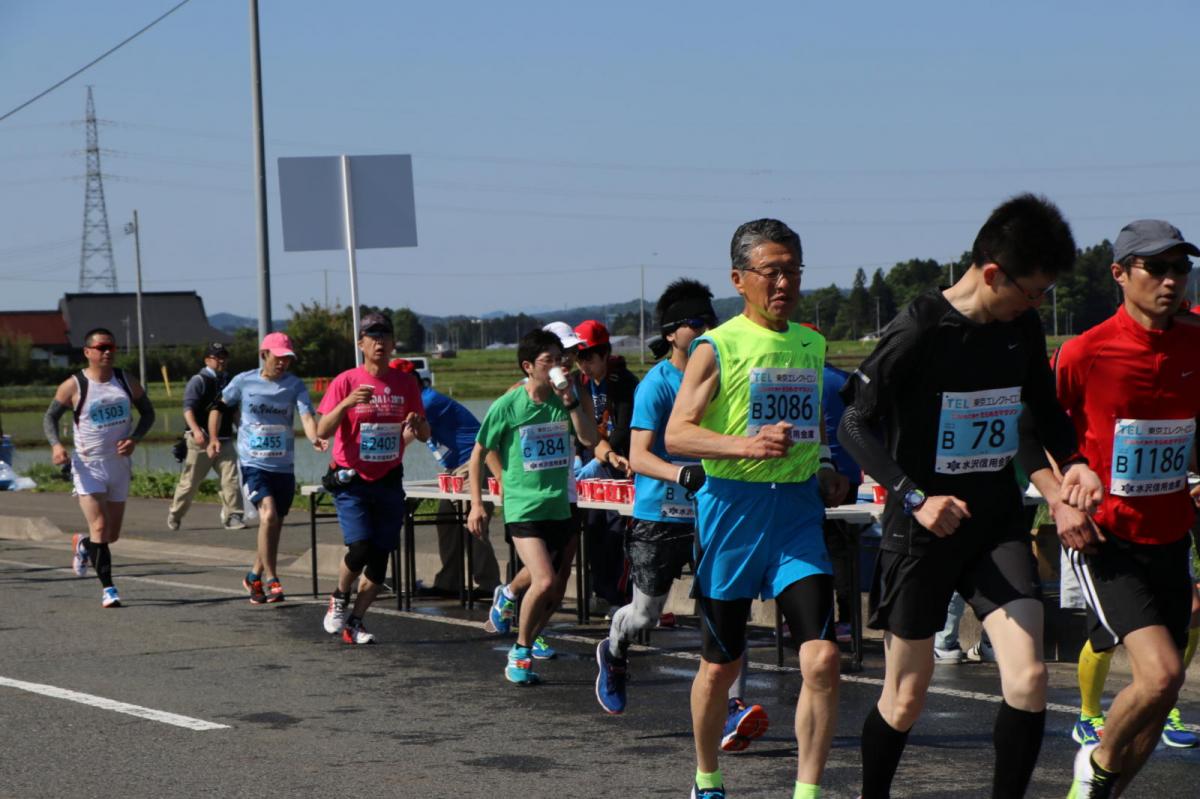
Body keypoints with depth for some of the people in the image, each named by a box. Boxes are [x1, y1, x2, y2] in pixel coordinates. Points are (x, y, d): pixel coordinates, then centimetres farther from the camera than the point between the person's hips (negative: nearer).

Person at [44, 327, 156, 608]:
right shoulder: (73, 386, -8)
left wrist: (134, 439, -6)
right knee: (100, 527, -15)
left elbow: (147, 412, 13)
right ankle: (108, 589, -9)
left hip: (119, 465, 4)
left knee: (112, 534, 12)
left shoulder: (127, 382, 3)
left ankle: (82, 544, 44)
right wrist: (56, 445, -19)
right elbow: (50, 417, 0)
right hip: (88, 466, -4)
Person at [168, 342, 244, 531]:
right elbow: (188, 408, -16)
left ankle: (232, 516, -9)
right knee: (190, 482, 5)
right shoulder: (198, 381, -5)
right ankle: (174, 515, 22)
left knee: (231, 479, -10)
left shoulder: (228, 381, 15)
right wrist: (196, 430, -31)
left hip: (224, 439, 5)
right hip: (201, 441, -5)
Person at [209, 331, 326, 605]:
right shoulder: (244, 382, -1)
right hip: (253, 464, -3)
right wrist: (213, 439, 2)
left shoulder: (295, 385, -1)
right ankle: (271, 581, -16)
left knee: (274, 526, 11)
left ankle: (255, 575, 33)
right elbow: (219, 407, 14)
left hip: (284, 467, 3)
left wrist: (315, 438, -36)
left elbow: (307, 416, -16)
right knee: (268, 514, -23)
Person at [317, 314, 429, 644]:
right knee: (360, 547, -17)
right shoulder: (346, 381, -5)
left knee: (381, 556, 1)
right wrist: (347, 403, -28)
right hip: (352, 481, -3)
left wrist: (417, 424, -15)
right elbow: (322, 431, -12)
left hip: (389, 481, 4)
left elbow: (424, 435, 9)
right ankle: (339, 600, 11)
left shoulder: (406, 383, 4)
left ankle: (354, 622, 15)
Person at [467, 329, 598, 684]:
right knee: (544, 582, -22)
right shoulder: (508, 405, -8)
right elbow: (479, 452, 0)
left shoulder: (564, 399, 4)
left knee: (551, 595, 9)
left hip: (558, 507, 5)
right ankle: (520, 653, -3)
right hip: (523, 507, -5)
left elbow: (590, 439, -8)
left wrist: (569, 401, -16)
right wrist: (477, 504, -3)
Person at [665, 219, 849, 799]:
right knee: (720, 664, 9)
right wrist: (748, 444, -27)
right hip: (732, 508, -4)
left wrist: (824, 468, 13)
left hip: (797, 511, 4)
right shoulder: (717, 347, -5)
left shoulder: (811, 344, 13)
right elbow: (676, 434, -12)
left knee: (822, 658, -12)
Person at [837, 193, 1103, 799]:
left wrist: (1072, 461, -1)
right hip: (922, 531, -4)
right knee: (907, 695, 7)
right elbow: (855, 424, -14)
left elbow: (1045, 408, 19)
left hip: (997, 525, 4)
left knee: (1028, 678, -12)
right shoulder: (919, 330, -16)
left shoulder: (1023, 328, 2)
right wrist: (914, 498, -24)